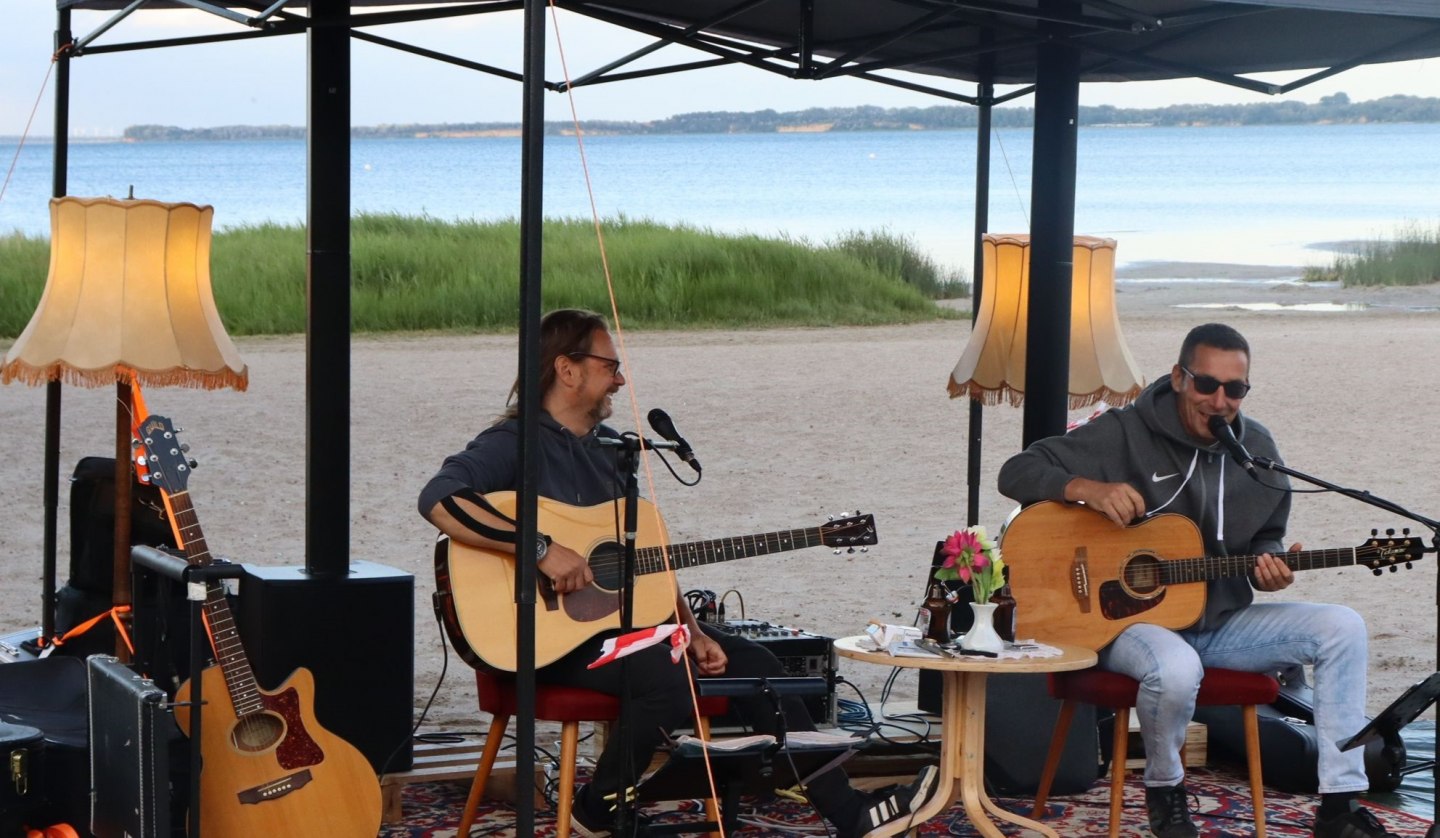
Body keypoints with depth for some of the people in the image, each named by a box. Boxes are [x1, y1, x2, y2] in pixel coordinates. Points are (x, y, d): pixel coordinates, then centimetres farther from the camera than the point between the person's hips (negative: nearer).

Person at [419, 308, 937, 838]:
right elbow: (439, 499, -30)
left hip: (623, 616, 9)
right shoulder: (516, 442, -11)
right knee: (669, 681, -31)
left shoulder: (610, 446, 15)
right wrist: (541, 550, -33)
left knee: (751, 662, 1)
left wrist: (691, 631, 5)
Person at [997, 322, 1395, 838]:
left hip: (1220, 621, 6)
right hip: (1130, 619, -6)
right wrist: (1090, 489, -29)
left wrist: (1267, 567, -7)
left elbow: (1265, 539, 19)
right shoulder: (1125, 434, -10)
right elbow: (1017, 473, -10)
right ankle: (1164, 791, -8)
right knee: (1177, 670, -41)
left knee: (1342, 627, -13)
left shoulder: (1257, 449, 6)